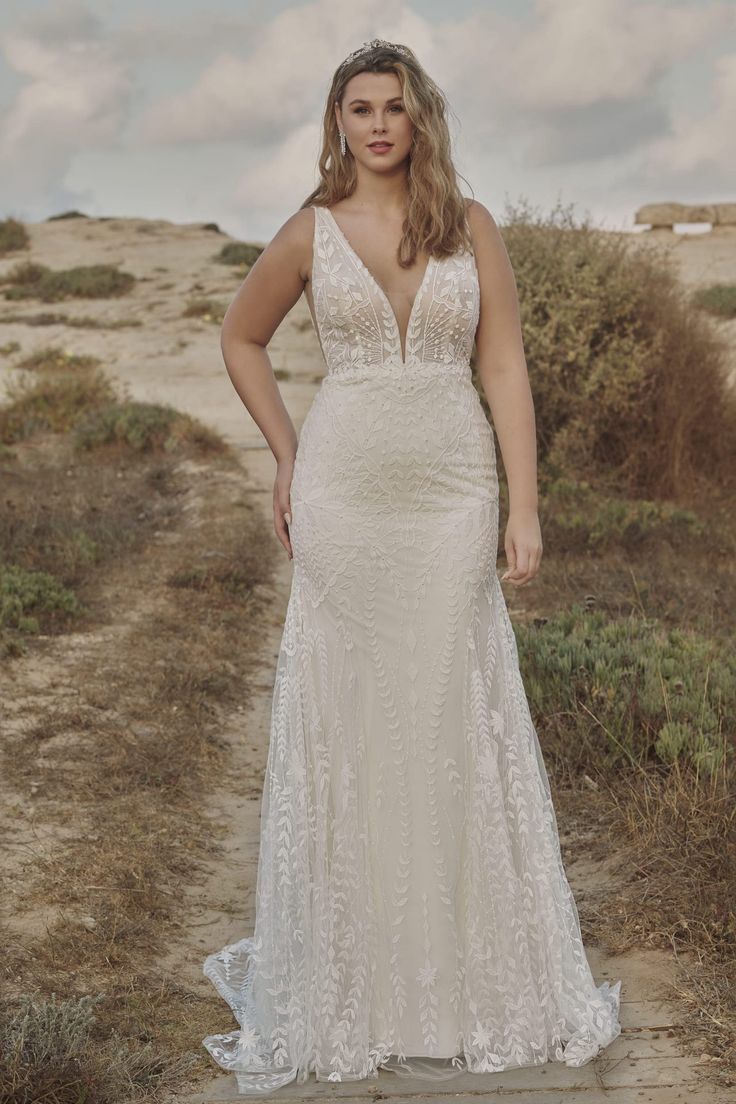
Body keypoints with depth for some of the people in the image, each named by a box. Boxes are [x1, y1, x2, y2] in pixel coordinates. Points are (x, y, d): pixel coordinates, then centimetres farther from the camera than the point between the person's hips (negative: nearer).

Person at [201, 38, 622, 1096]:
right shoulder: (310, 233, 4)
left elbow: (506, 368, 0)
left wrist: (525, 508, -6)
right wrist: (286, 456, 9)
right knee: (344, 722, 6)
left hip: (453, 494, 0)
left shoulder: (472, 227, 4)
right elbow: (241, 338, 17)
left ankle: (472, 967, 24)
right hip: (344, 496, 0)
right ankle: (345, 974, 23)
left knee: (458, 721, 6)